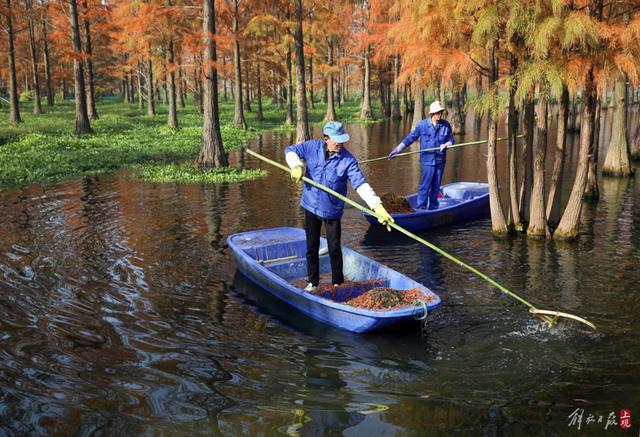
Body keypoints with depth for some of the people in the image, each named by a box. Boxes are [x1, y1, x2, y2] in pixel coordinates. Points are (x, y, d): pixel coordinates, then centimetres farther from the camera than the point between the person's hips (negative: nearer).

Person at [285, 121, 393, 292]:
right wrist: (296, 166, -17)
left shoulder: (348, 160, -16)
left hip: (332, 209, -2)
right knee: (312, 247, 13)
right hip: (311, 206, 3)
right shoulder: (313, 147, -7)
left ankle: (338, 284, 21)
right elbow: (290, 150, 4)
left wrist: (377, 206, -34)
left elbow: (361, 185, -23)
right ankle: (313, 282, 27)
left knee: (334, 249, 5)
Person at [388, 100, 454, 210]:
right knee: (425, 185, -6)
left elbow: (451, 139, 11)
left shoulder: (446, 125, 2)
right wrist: (397, 149, -4)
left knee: (436, 186, 11)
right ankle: (421, 208, -1)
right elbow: (410, 138, 0)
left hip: (441, 160, 3)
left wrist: (446, 144, -13)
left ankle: (433, 207, 22)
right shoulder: (422, 125, -5)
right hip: (427, 160, -3)